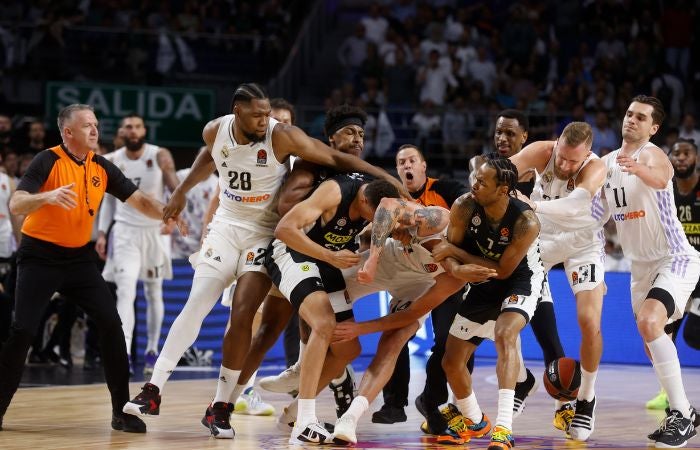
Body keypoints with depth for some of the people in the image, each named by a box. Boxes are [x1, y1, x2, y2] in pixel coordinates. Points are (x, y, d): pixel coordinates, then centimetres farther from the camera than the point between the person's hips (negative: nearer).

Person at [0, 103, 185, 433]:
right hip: (40, 256, -5)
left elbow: (140, 201, 4)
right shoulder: (49, 161, -14)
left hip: (79, 257, 5)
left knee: (110, 324, -7)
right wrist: (48, 196, -44)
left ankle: (122, 411, 1)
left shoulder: (102, 168, 2)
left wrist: (168, 213, -16)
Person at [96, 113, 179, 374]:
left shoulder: (160, 156, -8)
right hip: (125, 231, 0)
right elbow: (109, 199, 10)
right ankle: (124, 353, -22)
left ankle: (152, 351, 22)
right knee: (125, 292, -14)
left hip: (155, 230, 0)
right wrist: (102, 233, 3)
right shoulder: (112, 162, 0)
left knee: (154, 294, 10)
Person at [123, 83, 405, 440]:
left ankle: (221, 407, -2)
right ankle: (153, 391, -4)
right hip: (226, 226, 3)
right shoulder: (215, 131, -8)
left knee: (242, 315, -12)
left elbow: (336, 158, -18)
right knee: (195, 306, -7)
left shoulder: (282, 137, -21)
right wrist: (181, 191, 20)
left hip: (266, 233, -3)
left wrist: (385, 177, -23)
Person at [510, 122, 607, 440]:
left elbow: (575, 205, -51)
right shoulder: (541, 152, -25)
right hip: (541, 236, 3)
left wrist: (534, 205, -68)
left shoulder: (595, 169, -33)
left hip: (582, 242, -3)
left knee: (589, 322, -15)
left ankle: (586, 400, 6)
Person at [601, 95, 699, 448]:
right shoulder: (606, 163, 7)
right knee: (652, 342, 15)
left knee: (649, 323, -29)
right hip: (641, 265, 9)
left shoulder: (652, 154, -17)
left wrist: (639, 169, -65)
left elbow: (659, 179, -42)